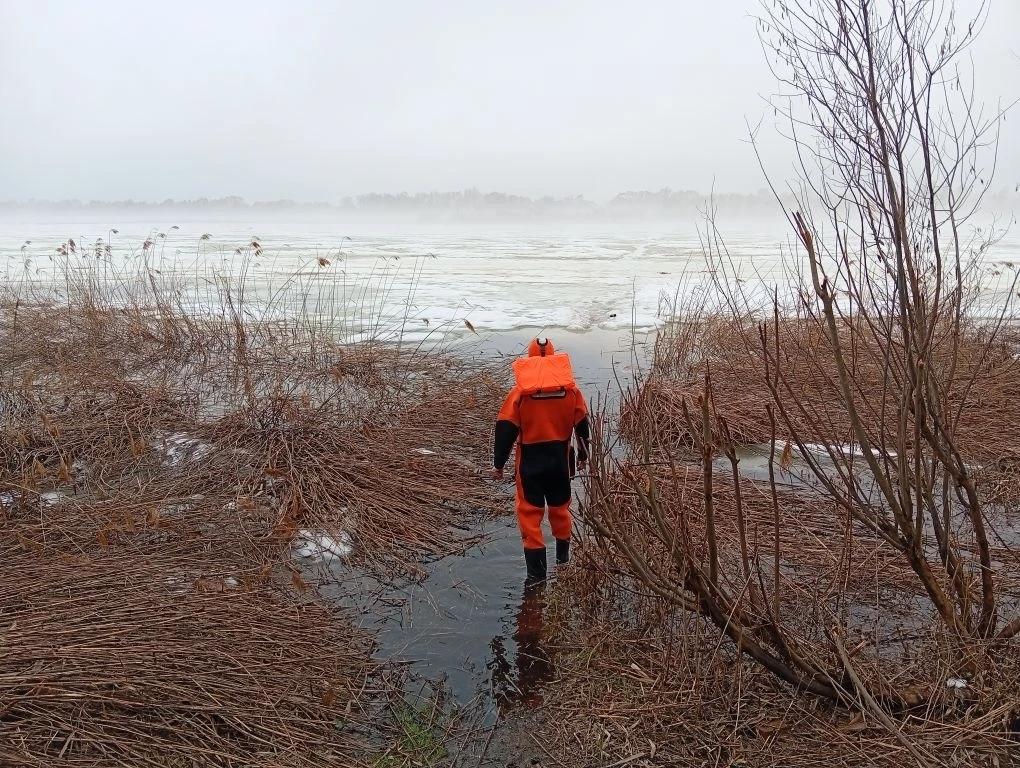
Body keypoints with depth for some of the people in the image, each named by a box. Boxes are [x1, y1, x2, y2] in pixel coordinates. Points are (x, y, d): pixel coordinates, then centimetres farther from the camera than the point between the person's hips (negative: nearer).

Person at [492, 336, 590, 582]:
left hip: (530, 460, -3)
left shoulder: (520, 391, -11)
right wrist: (583, 453, 20)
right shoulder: (571, 388, -3)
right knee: (560, 506, 22)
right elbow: (582, 423, 6)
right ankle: (563, 557, 39)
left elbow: (506, 428, -9)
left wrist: (498, 463, -1)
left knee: (530, 511, 5)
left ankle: (537, 571, 3)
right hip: (560, 459, 3)